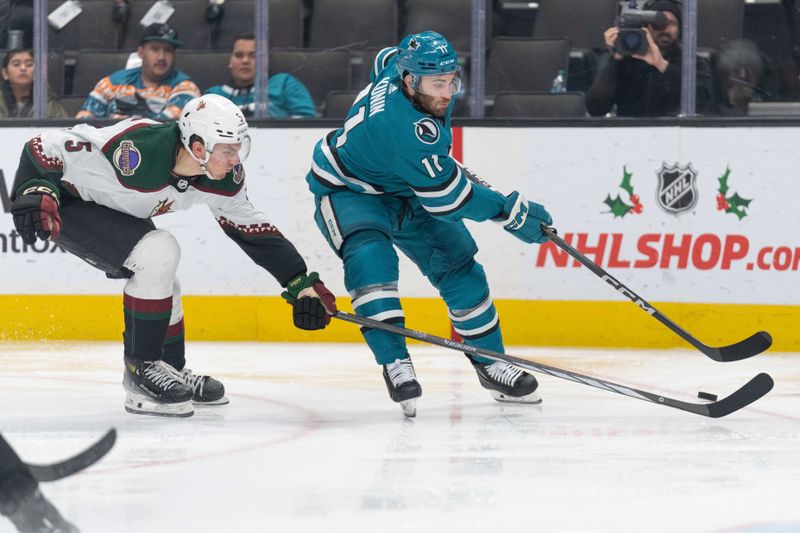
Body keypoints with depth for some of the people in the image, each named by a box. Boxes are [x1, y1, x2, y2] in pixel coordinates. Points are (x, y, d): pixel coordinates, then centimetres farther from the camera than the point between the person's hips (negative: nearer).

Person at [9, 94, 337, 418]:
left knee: (162, 286, 13)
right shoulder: (133, 150, -37)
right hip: (66, 205, -8)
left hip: (112, 213, 8)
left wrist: (301, 283, 0)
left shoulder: (223, 179, -14)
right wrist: (36, 193, -45)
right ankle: (141, 369, -11)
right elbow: (45, 148, -30)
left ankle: (171, 371, 36)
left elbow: (251, 228, 0)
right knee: (159, 254, -23)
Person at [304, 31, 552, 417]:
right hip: (346, 192, -9)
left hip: (402, 190, 9)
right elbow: (446, 195, -33)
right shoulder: (405, 127, -40)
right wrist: (511, 211, -25)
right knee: (371, 256, -37)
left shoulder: (405, 63, -16)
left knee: (458, 265, 4)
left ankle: (490, 364, 15)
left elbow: (386, 59, 12)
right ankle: (394, 362, -37)